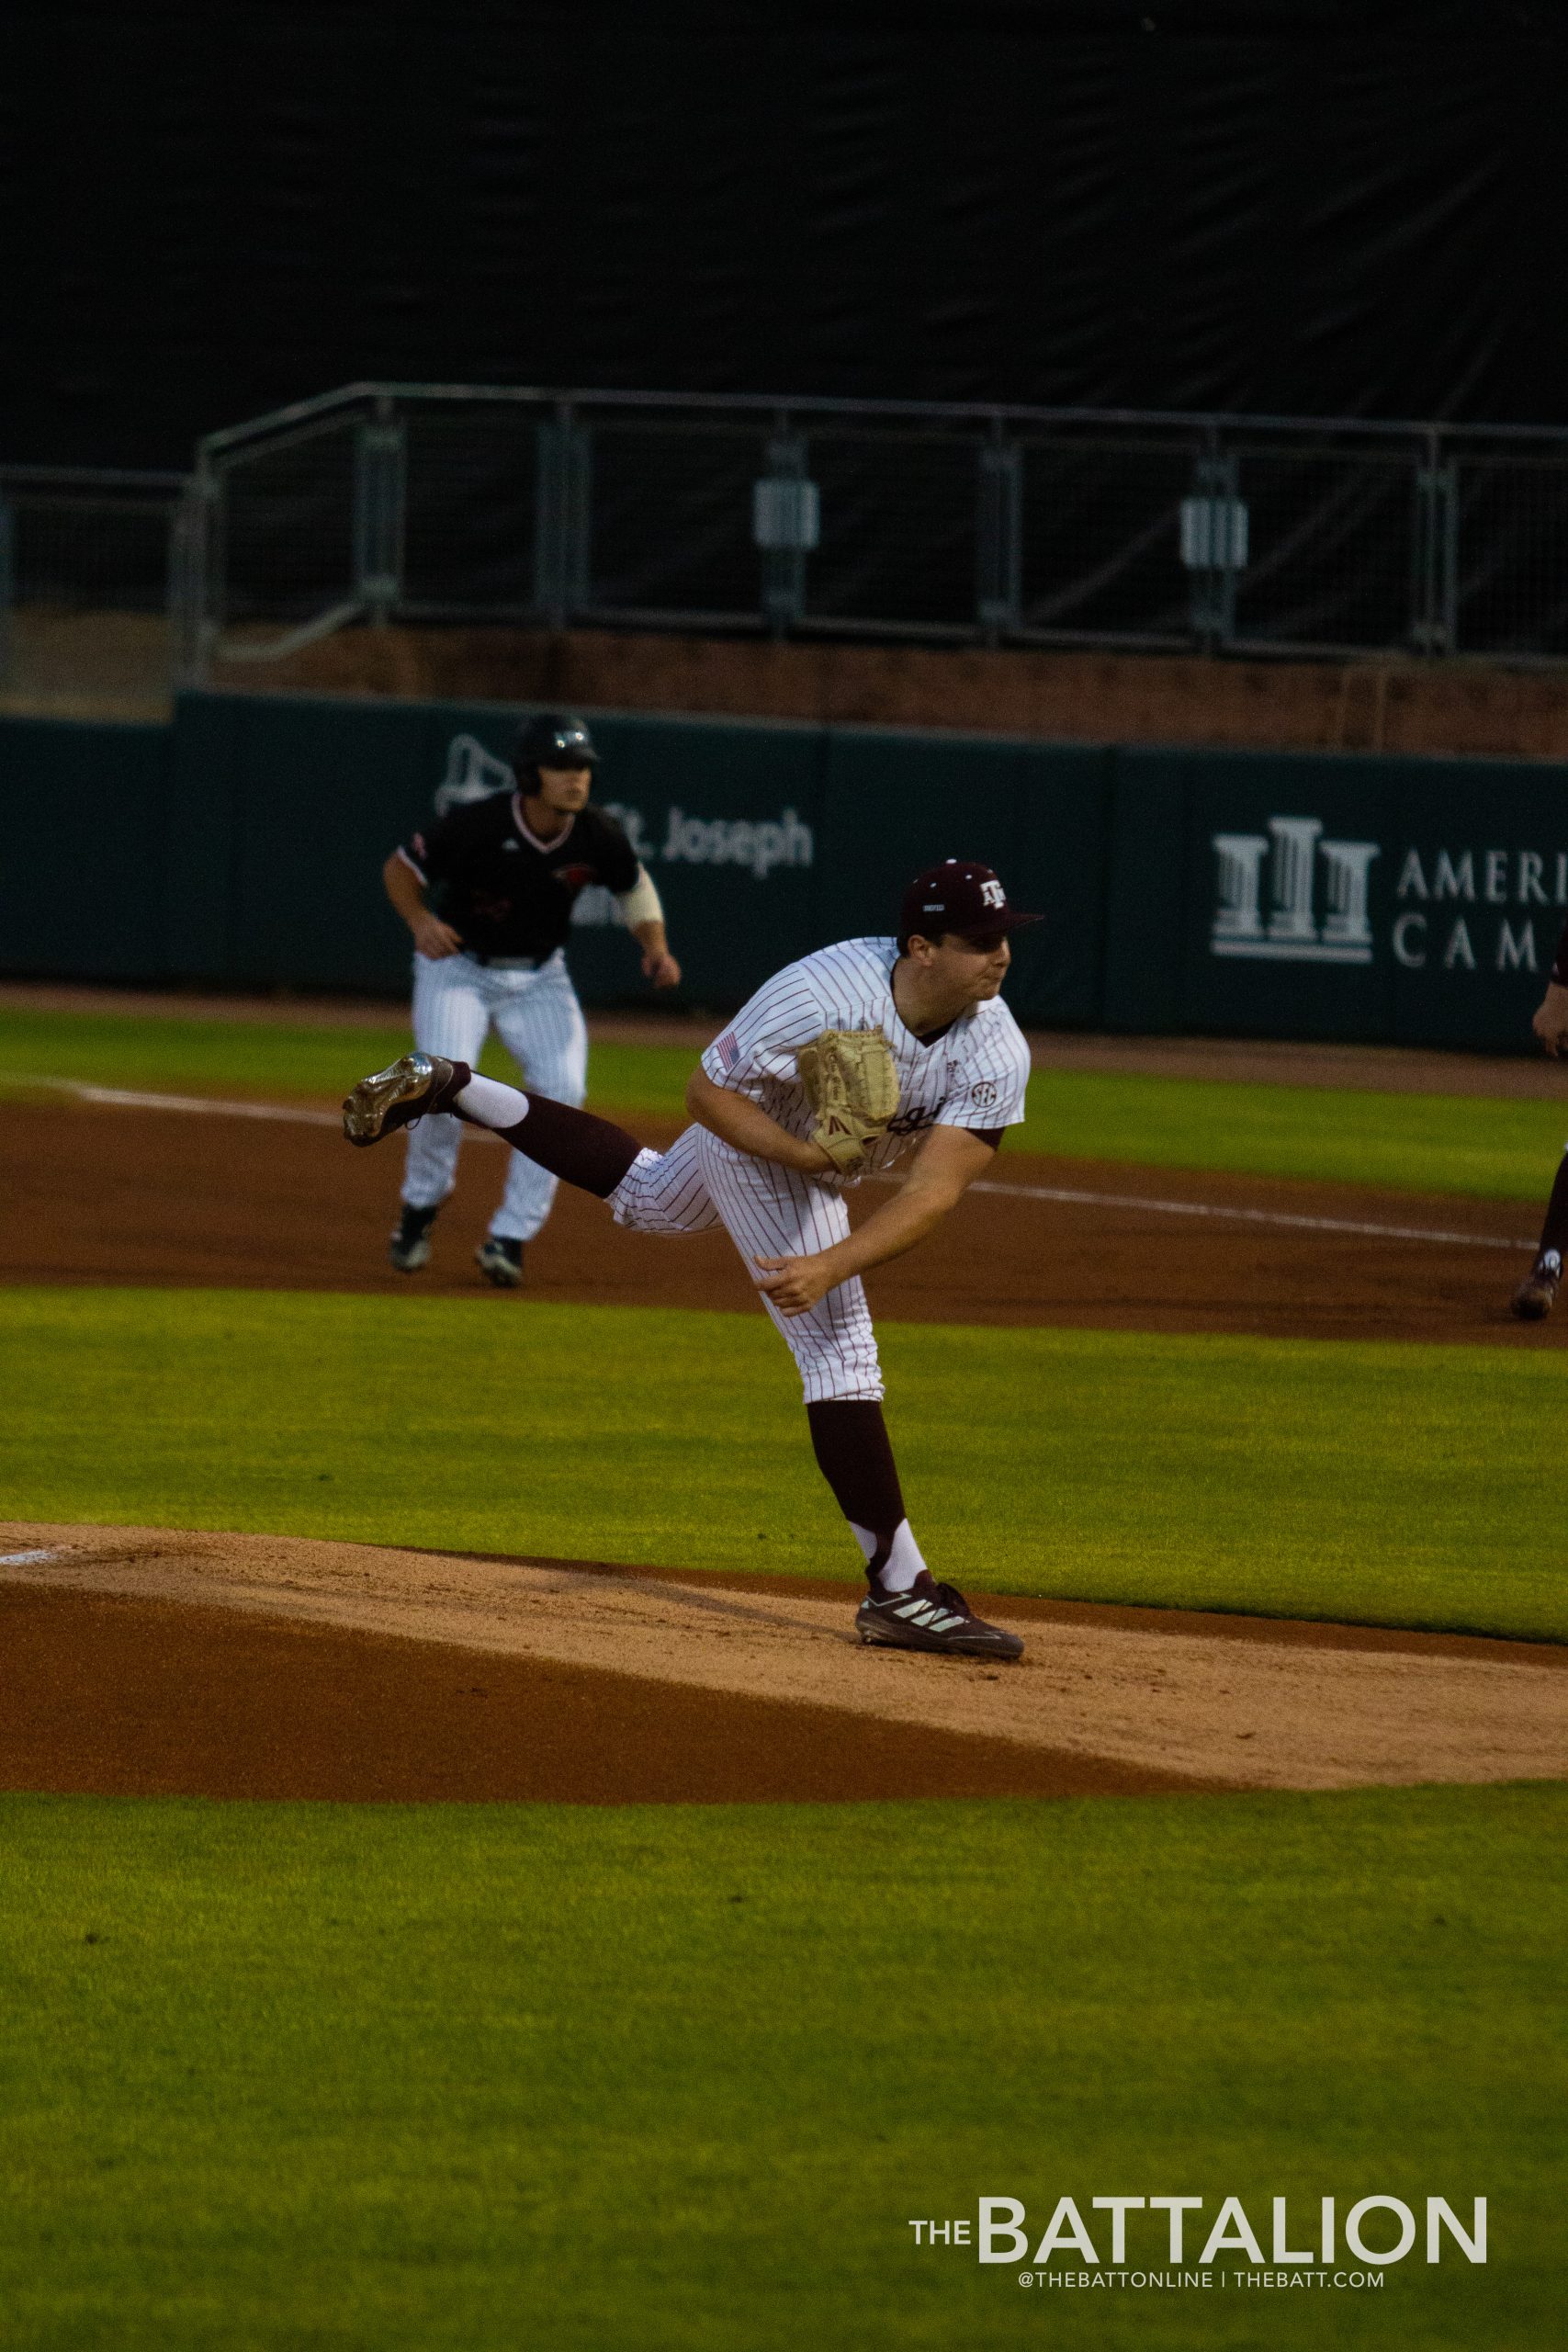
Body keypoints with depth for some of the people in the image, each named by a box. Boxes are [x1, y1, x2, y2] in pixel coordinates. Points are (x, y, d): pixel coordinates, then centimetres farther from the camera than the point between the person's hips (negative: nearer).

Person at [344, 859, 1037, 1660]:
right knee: (840, 1348, -13)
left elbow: (935, 1191, -34)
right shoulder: (822, 998, -39)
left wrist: (830, 1267, -47)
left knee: (647, 1199, 32)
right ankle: (897, 1589, -13)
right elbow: (707, 1091, -24)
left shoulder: (998, 1053, -28)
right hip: (753, 1128, -6)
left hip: (822, 1155, 6)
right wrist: (806, 1155, -38)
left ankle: (451, 1090, 44)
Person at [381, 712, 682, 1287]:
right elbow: (400, 867, -12)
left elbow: (634, 885, 6)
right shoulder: (477, 825, -25)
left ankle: (509, 1238, -7)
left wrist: (656, 948, -10)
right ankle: (420, 1204, 6)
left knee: (562, 1089, -16)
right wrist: (420, 920, -31)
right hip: (458, 968, -3)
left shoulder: (597, 836, -15)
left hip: (539, 978, 3)